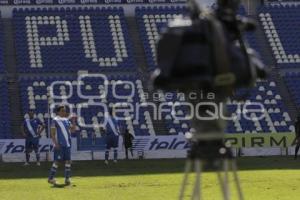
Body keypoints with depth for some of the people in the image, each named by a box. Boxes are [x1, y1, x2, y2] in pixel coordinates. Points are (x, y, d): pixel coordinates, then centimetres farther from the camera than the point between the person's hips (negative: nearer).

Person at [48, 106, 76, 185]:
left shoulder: (66, 120, 13)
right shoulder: (55, 120, -6)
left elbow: (73, 130, 14)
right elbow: (52, 133, -9)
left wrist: (73, 121, 4)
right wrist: (55, 143, -17)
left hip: (67, 144, 6)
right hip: (59, 145, -6)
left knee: (68, 161, 4)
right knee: (57, 161, -6)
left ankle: (67, 179, 9)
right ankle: (51, 178, 1)